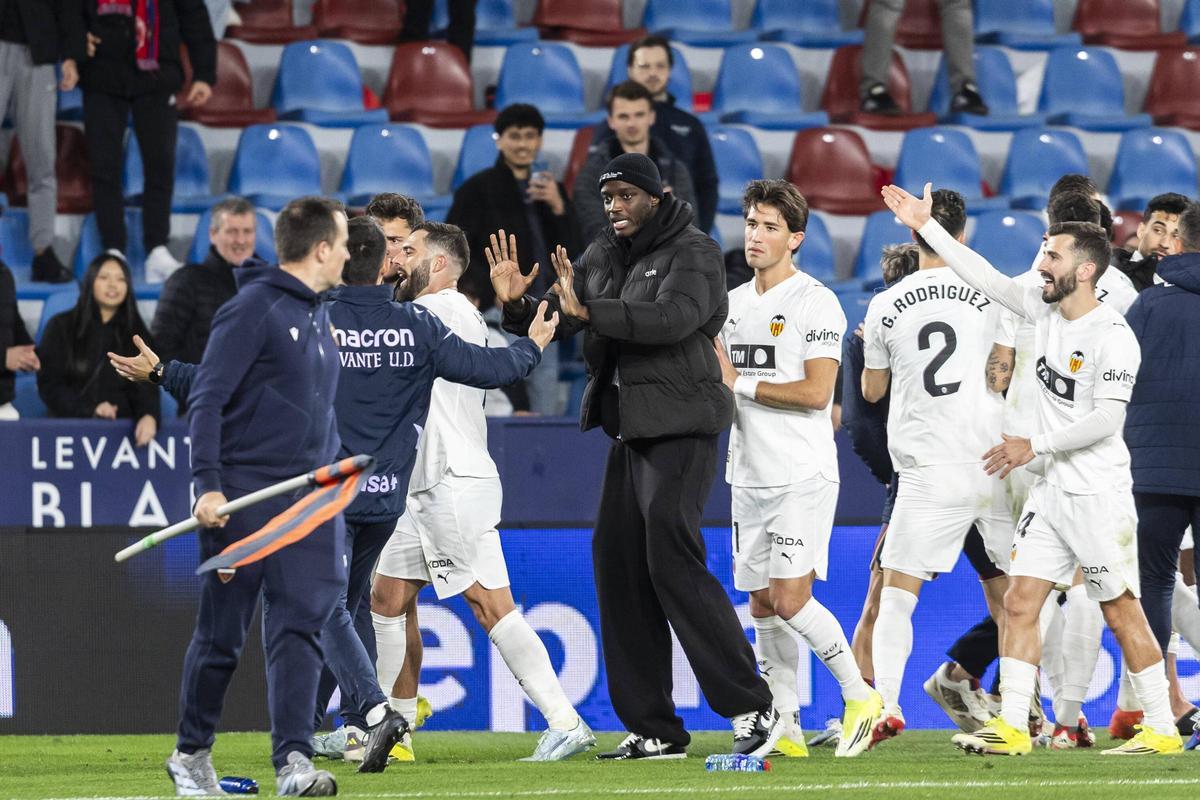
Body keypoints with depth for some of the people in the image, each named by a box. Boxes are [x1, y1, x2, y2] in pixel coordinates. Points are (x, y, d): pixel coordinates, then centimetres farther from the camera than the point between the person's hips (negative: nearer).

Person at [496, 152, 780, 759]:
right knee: (618, 566, 5)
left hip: (680, 429, -8)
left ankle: (753, 709, -13)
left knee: (672, 562, -17)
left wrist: (589, 311, -32)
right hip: (630, 430, 8)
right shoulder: (602, 258, 14)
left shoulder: (693, 253, -8)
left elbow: (673, 317, -25)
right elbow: (556, 323, 13)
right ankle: (653, 729, 10)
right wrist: (517, 305, -9)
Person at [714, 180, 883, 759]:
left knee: (789, 598, -14)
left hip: (802, 476, -7)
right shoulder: (732, 303, 14)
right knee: (763, 605, 6)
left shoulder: (815, 303, -8)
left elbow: (816, 392, -16)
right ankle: (785, 727, 10)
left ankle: (859, 695, -1)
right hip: (749, 474, 7)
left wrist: (740, 383, -12)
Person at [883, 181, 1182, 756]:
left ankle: (1161, 729, 5)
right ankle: (1011, 727, 0)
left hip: (1098, 494, -8)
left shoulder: (1112, 336, -16)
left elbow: (1107, 419, -21)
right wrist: (925, 226, 13)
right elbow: (986, 278, 14)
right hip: (1052, 492, 8)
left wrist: (1035, 445, -16)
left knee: (1122, 613, -3)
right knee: (1020, 603, 1)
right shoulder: (1045, 312, 8)